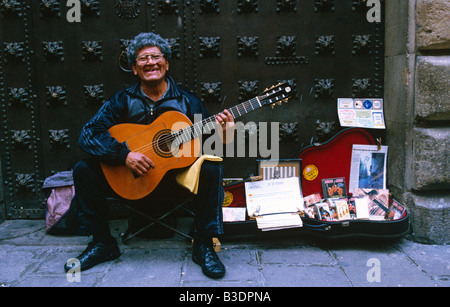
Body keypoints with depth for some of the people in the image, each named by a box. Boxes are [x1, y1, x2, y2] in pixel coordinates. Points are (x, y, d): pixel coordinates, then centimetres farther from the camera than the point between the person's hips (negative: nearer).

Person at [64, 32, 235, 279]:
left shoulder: (187, 101, 0)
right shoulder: (123, 101, -1)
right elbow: (88, 134, -10)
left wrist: (221, 138, -26)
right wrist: (124, 155, -25)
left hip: (178, 176, -1)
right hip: (132, 181, 2)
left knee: (211, 169, -28)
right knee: (83, 170, -13)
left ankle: (204, 245, -14)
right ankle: (103, 243, 1)